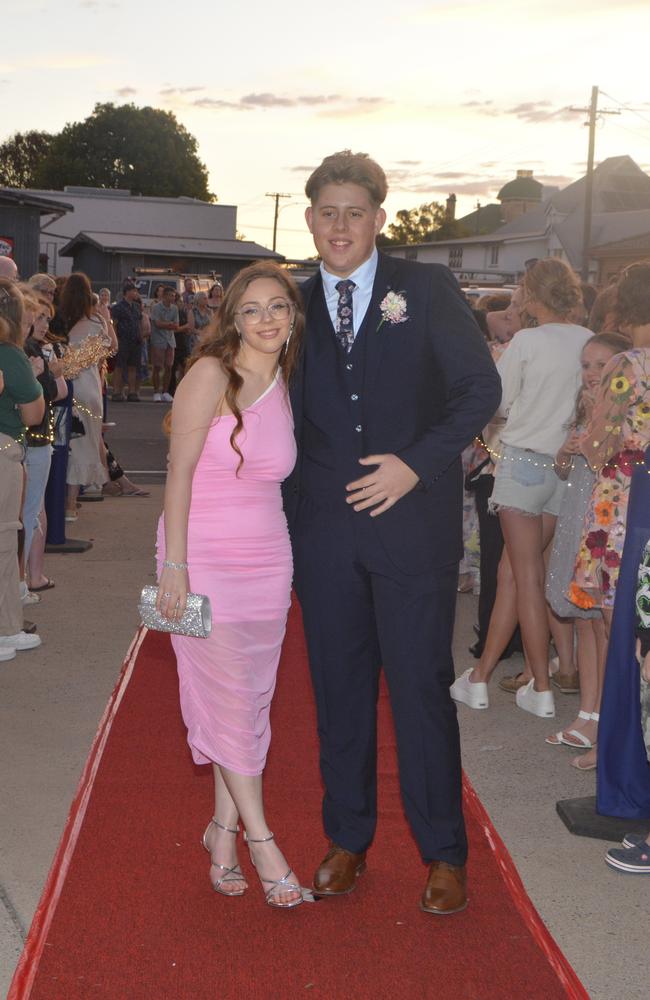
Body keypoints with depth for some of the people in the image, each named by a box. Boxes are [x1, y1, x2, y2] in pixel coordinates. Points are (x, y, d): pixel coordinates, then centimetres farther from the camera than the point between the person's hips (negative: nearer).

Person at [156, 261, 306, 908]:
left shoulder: (286, 385, 8)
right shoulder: (212, 375, -10)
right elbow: (179, 471, -12)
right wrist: (175, 564, -15)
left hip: (268, 557, 6)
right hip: (205, 557, -6)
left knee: (252, 698, 9)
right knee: (229, 698, -2)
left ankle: (224, 827, 23)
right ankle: (258, 836, 11)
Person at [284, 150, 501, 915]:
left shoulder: (427, 289, 1)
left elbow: (480, 388, -2)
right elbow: (287, 423, 12)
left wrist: (416, 464, -13)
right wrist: (282, 528, 5)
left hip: (412, 522, -3)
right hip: (324, 530, 3)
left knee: (421, 686, 2)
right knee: (339, 688, 10)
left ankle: (443, 854, 17)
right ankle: (347, 842, 26)